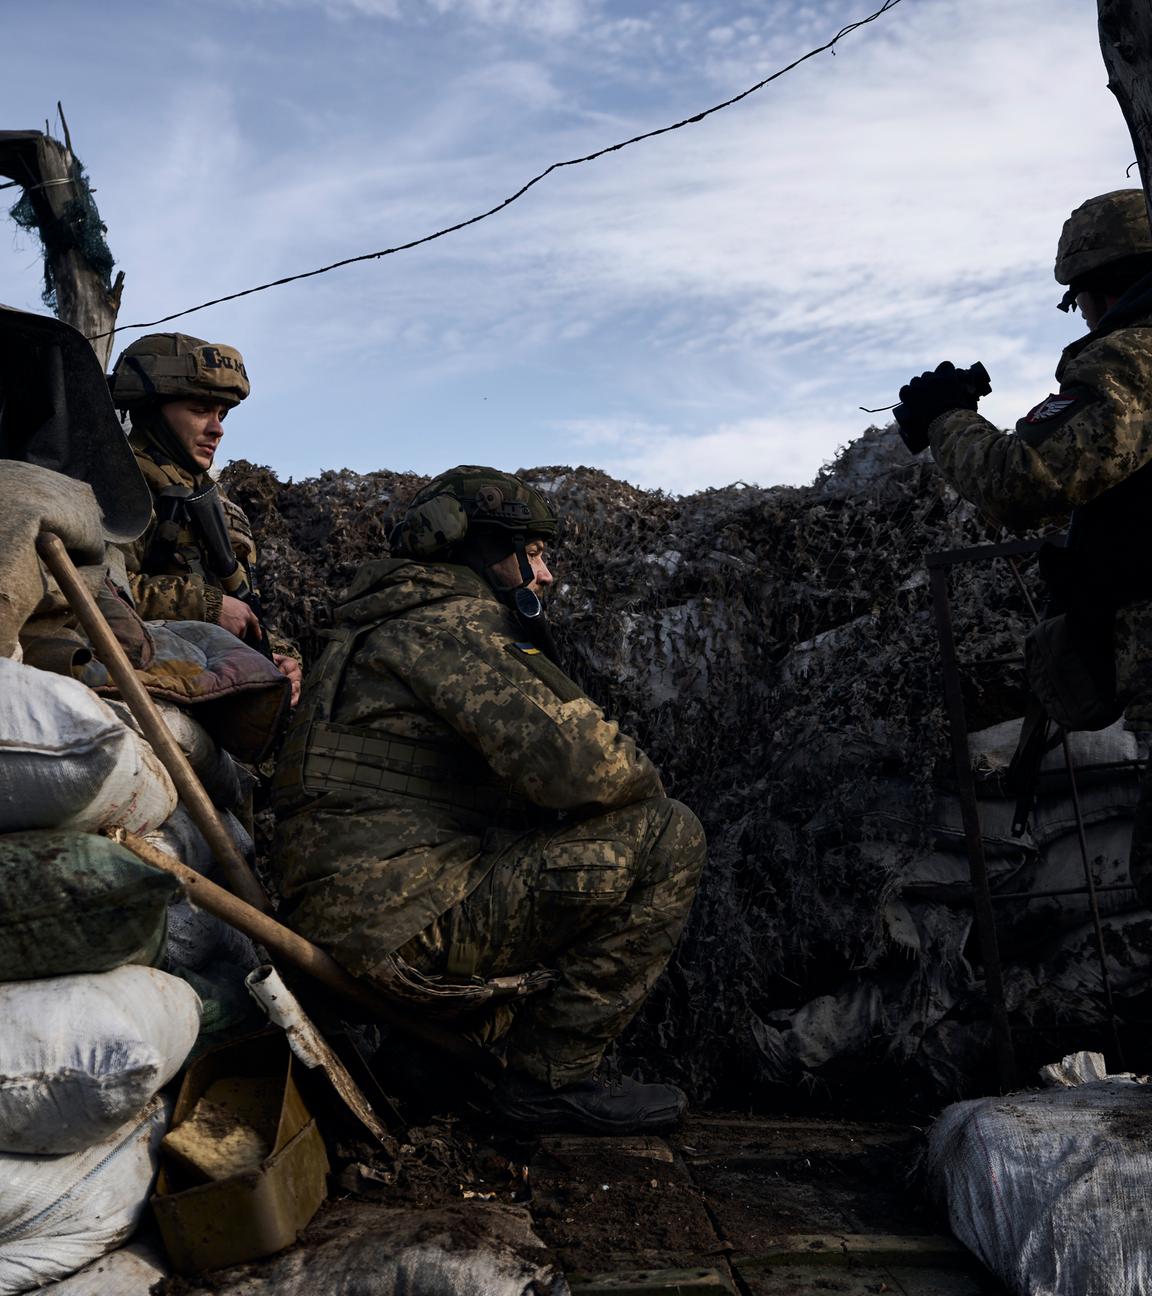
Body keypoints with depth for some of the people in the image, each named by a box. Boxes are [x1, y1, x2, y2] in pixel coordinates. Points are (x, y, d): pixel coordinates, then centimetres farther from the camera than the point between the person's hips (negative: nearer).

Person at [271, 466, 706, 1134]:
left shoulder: (402, 629, 23)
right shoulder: (447, 624, -10)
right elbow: (573, 762, -24)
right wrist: (644, 780, -2)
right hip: (403, 923, -10)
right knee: (666, 837, -12)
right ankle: (553, 1075, -2)